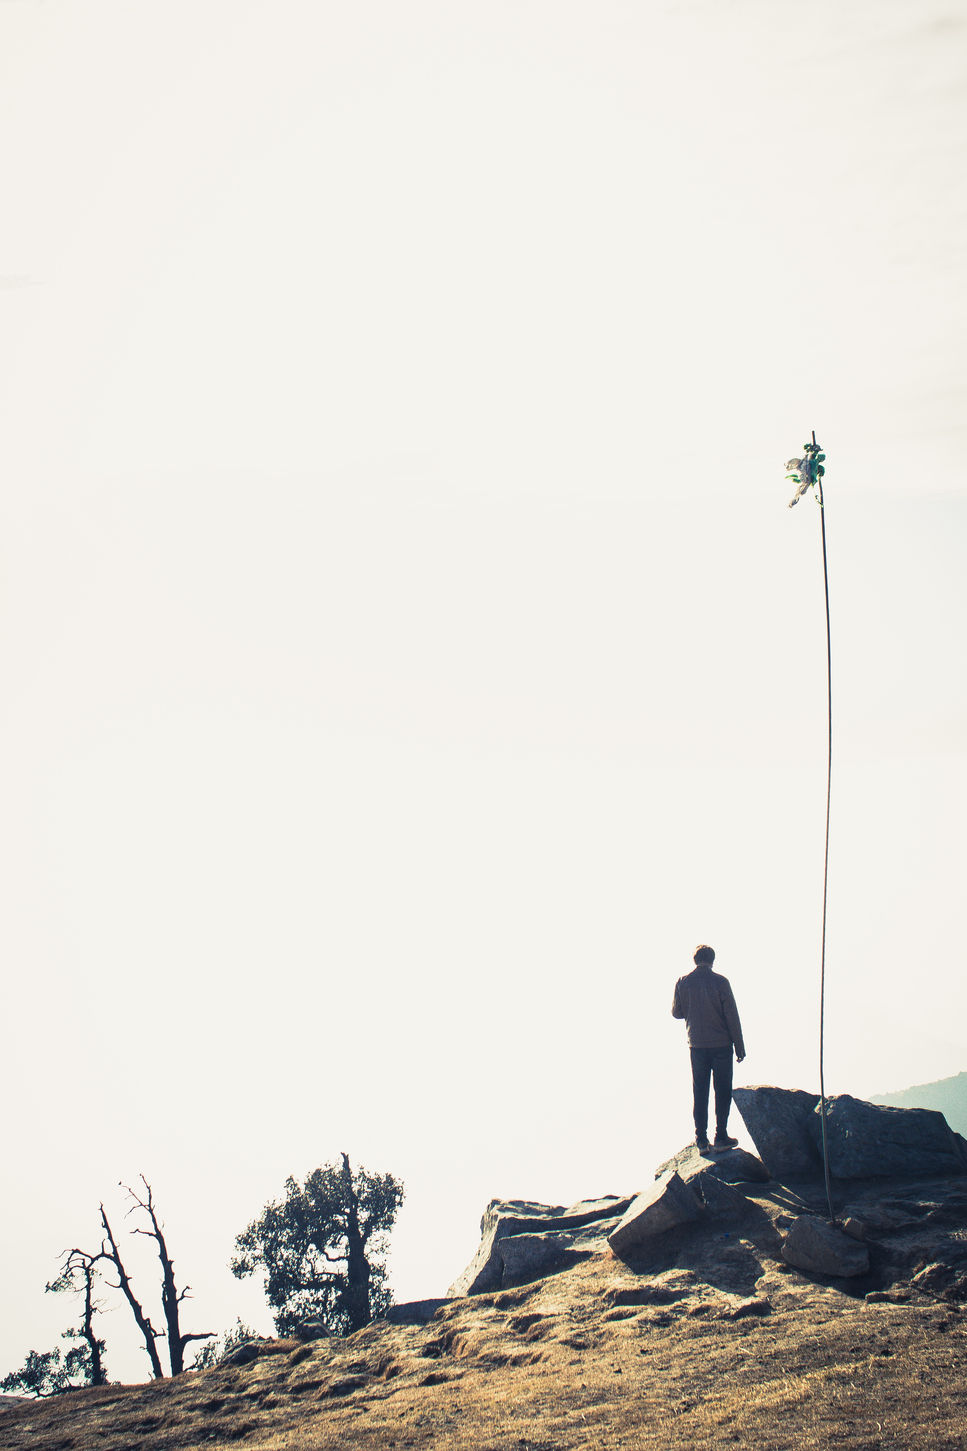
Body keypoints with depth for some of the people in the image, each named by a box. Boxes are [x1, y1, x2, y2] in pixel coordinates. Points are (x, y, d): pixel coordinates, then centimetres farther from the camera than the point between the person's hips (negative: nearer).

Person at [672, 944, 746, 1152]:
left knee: (699, 1093, 9)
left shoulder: (683, 983, -2)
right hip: (721, 1044, -3)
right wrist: (739, 1047, -2)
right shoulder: (720, 982, -10)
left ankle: (701, 1139, 8)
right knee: (723, 1091, 7)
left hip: (697, 1046, 3)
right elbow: (732, 1016, -8)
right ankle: (721, 1137, 5)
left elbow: (676, 1012, 9)